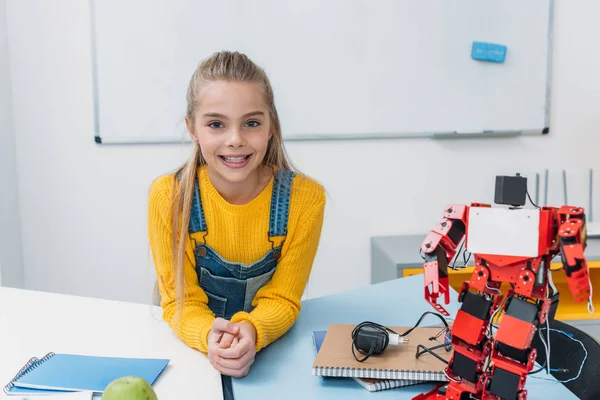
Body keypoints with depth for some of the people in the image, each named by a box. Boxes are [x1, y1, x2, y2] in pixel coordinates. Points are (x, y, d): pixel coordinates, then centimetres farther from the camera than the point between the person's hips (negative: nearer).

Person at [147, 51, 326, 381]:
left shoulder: (305, 198, -14)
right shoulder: (168, 196, -13)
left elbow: (281, 299, -7)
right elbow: (181, 300, -8)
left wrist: (251, 330, -28)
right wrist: (209, 335, -28)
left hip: (270, 349, 1)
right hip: (194, 349, 0)